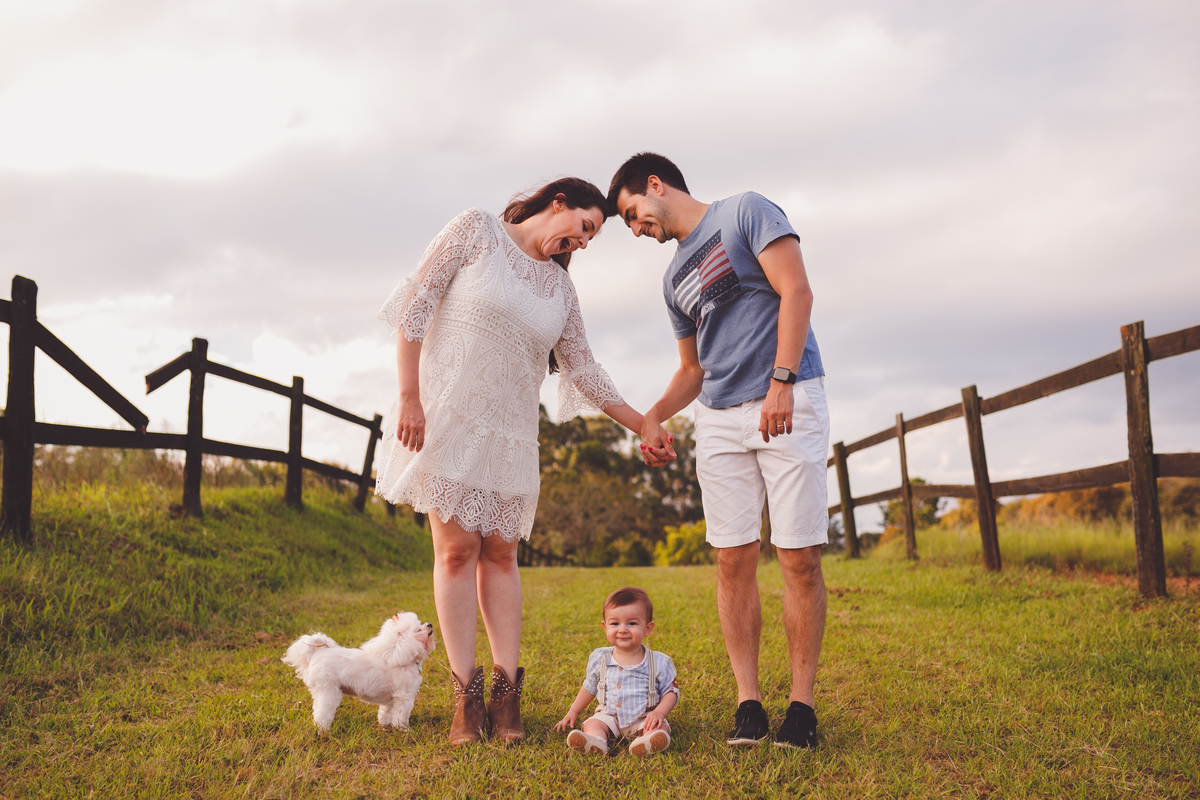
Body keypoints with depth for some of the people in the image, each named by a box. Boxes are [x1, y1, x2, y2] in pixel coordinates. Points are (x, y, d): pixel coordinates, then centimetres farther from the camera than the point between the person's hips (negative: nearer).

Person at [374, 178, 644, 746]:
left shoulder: (560, 286, 12)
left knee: (500, 551, 2)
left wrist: (642, 426, 11)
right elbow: (416, 304, -7)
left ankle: (507, 692, 4)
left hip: (509, 428, 5)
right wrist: (408, 396, -14)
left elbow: (582, 370, 16)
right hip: (445, 414, -5)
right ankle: (465, 695, -2)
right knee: (457, 547, -7)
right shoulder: (476, 231, -2)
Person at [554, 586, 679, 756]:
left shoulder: (659, 663, -6)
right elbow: (590, 688, 16)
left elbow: (670, 692, -1)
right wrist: (573, 713, 17)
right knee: (592, 723, -24)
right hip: (609, 716, 2)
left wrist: (659, 712, -19)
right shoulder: (600, 659, 2)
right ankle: (595, 742, -52)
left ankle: (647, 742, -58)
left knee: (661, 727, -29)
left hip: (643, 718, -2)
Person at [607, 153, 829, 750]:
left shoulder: (745, 212, 3)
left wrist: (780, 381, -19)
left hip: (789, 402, -6)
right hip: (719, 418, 6)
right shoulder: (675, 279, 22)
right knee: (733, 560, 0)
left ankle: (801, 704, 1)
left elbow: (796, 290, -8)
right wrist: (653, 418, 9)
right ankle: (747, 701, 6)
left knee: (799, 556, -6)